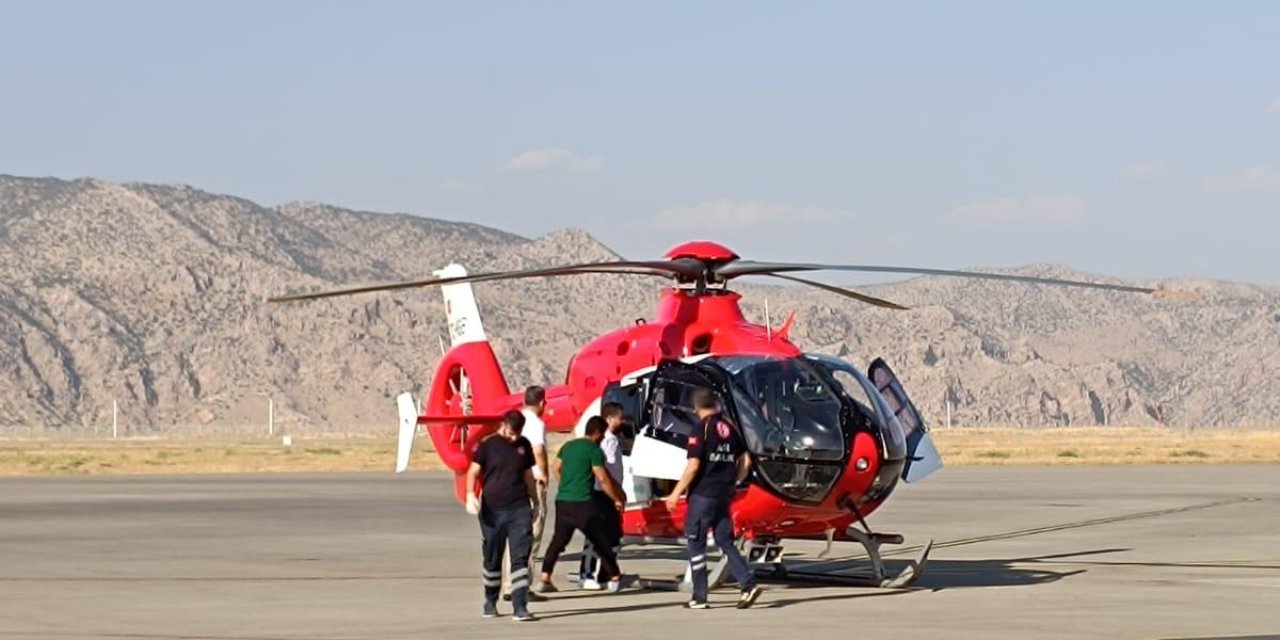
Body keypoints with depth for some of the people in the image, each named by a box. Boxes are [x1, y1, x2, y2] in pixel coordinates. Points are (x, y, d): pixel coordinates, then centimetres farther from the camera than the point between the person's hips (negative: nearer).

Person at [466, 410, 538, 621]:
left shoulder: (523, 445, 9)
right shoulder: (488, 445, -1)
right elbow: (473, 471, -4)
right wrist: (470, 494, -20)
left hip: (519, 509, 2)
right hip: (492, 510, -2)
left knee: (520, 558, -7)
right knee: (492, 560, 9)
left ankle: (520, 607, -10)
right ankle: (490, 602, 27)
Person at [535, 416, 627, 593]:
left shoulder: (568, 446, 13)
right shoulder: (594, 450, -7)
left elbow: (556, 468, 20)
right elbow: (602, 479, -10)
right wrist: (616, 499, -1)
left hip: (562, 500, 6)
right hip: (582, 503, -6)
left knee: (558, 540, 13)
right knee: (602, 541, 3)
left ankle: (545, 579, 7)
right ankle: (615, 579, 6)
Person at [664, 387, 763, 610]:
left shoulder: (702, 430, -12)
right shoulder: (731, 428, 8)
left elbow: (693, 466, -17)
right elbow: (745, 461, 10)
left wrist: (676, 494, -11)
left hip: (702, 494, -6)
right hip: (724, 495, 6)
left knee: (696, 544, 3)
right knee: (725, 542, 12)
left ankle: (699, 597, 4)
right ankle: (748, 585, -3)